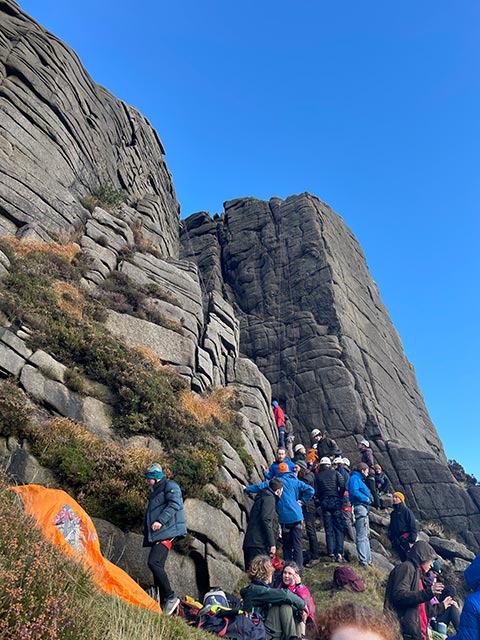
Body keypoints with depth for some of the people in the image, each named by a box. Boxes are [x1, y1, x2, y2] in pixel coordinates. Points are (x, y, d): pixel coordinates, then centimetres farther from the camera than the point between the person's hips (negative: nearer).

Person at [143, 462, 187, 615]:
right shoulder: (155, 492, 25)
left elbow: (174, 504, -18)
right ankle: (163, 602, 14)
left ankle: (171, 597, -11)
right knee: (157, 566, 7)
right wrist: (147, 532, 22)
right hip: (157, 535, 9)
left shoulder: (170, 486, -3)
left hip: (166, 533, -9)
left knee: (153, 562, -19)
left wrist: (160, 521, -24)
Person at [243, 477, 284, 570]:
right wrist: (272, 543, -17)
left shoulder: (262, 497, 23)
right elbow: (266, 520, -18)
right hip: (258, 544, -10)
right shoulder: (269, 499, -7)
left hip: (249, 542, 10)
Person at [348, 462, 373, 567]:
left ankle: (368, 559, 25)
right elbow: (354, 492, -23)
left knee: (365, 535, 17)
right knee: (361, 536, -8)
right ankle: (363, 560, -6)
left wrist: (368, 499, 5)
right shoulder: (354, 478, -9)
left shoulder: (359, 479, 22)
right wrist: (366, 499, -15)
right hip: (359, 507, -11)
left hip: (364, 508, 11)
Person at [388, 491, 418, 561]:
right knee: (403, 557, 3)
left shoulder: (407, 511, -4)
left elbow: (413, 526, -8)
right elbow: (390, 527, 22)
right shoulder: (393, 513, 16)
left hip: (406, 539, -6)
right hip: (396, 541, 6)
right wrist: (391, 538, 11)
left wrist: (412, 541, -14)